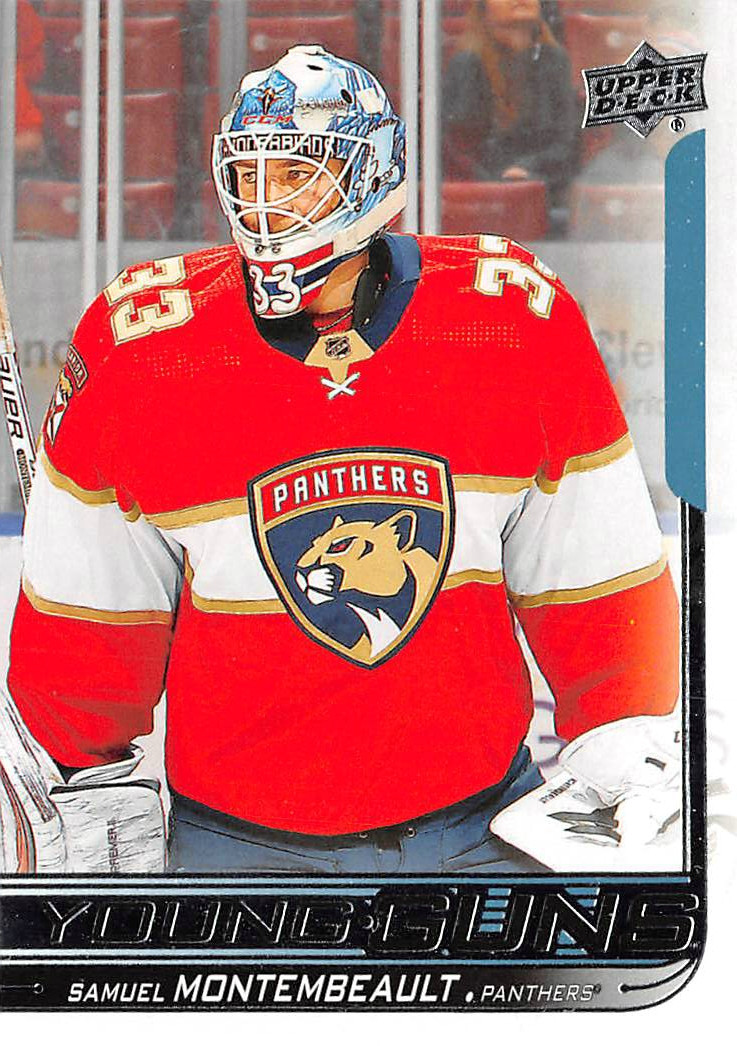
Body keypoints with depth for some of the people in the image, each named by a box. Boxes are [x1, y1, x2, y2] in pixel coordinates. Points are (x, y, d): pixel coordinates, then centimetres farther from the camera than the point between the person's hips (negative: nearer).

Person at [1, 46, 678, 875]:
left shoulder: (515, 319, -9)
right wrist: (93, 779, 8)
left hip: (478, 819, 1)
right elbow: (87, 603, 3)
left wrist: (625, 756, 3)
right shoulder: (140, 346, -10)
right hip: (238, 831, 0)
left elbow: (597, 575, 1)